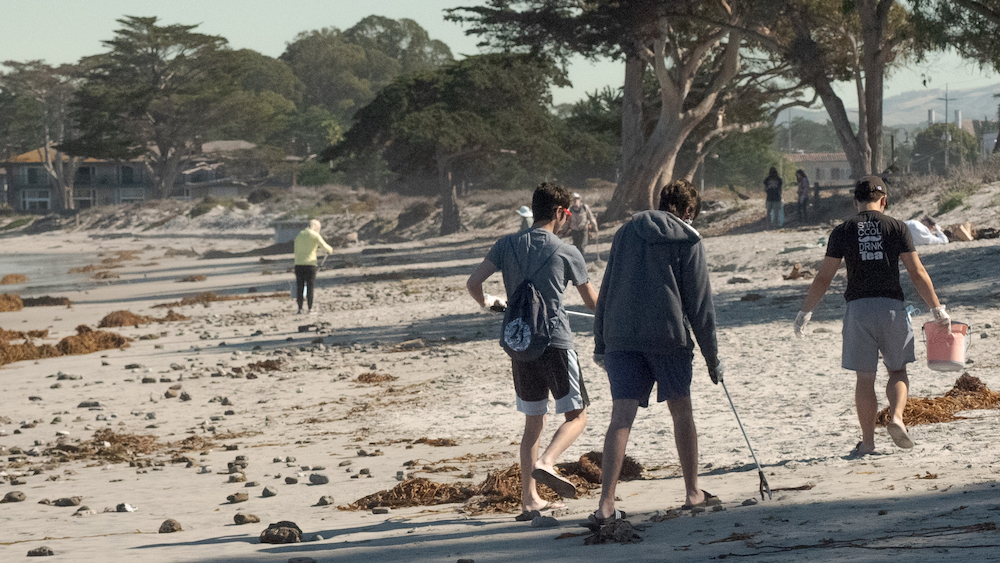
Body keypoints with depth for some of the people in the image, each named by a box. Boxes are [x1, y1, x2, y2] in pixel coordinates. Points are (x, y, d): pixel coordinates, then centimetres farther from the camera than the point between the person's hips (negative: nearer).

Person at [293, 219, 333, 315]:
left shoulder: (299, 235, 16)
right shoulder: (315, 235, -2)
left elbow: (296, 251, 17)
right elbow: (324, 246, -10)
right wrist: (330, 249, 12)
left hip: (298, 264, 4)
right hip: (310, 263, -4)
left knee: (300, 287, 4)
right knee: (310, 286, -1)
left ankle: (300, 309, 3)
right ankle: (310, 309, -2)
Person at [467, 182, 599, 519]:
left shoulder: (507, 245, 5)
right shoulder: (566, 252, -3)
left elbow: (473, 283, -1)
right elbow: (592, 302, 8)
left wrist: (485, 303, 21)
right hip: (556, 344, -5)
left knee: (533, 423, 14)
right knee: (576, 416, 4)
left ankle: (529, 499, 11)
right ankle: (545, 464, -22)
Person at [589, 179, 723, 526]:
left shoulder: (626, 233, 13)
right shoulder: (688, 242, 2)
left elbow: (606, 291, 14)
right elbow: (700, 304, 2)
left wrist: (600, 342, 18)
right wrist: (712, 357, 7)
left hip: (621, 337, 3)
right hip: (668, 336, -3)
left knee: (621, 417, -3)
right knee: (681, 410, 15)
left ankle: (606, 505, -13)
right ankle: (693, 493, 24)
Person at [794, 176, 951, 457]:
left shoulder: (843, 231, 3)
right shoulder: (896, 228, 2)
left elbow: (823, 278, 1)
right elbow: (917, 272, -1)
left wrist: (805, 312, 10)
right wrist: (937, 308, 5)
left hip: (859, 308, 0)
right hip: (892, 307, 0)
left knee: (864, 378, 6)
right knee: (898, 370, 15)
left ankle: (867, 441, 7)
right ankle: (896, 418, -9)